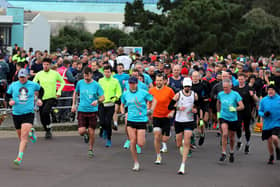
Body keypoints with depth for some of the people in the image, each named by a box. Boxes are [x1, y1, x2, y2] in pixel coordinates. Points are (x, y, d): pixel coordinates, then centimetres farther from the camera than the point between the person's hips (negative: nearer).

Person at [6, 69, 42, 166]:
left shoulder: (33, 85, 2)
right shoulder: (13, 85, 3)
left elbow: (39, 89, 23)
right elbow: (8, 94, 16)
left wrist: (39, 99, 12)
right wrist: (10, 101, -3)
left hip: (28, 113, -3)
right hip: (16, 113, 3)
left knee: (24, 136, -16)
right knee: (20, 136, 12)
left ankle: (19, 158, -17)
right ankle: (30, 132, 47)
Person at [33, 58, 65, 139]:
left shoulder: (55, 73, -2)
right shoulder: (39, 74, 2)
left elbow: (62, 82, 11)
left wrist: (59, 91, 0)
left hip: (52, 97, -3)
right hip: (42, 98, 3)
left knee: (45, 112, -27)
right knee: (42, 118, 5)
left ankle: (49, 128, -10)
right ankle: (47, 132, 26)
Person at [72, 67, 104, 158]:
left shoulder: (96, 85, -4)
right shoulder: (80, 83, 2)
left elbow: (102, 97, -1)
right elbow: (75, 93, 20)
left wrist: (97, 101, -23)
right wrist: (73, 104, 14)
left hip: (92, 111, -2)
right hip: (82, 110, 2)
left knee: (91, 132, 1)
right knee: (81, 131, -9)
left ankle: (91, 149, 23)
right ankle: (85, 134, 28)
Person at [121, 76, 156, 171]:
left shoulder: (143, 93, -4)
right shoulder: (125, 94, 6)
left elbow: (154, 100, 8)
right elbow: (122, 105, 23)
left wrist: (151, 110, -2)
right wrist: (123, 113, 7)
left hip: (142, 120, -2)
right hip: (130, 120, 2)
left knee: (140, 144, -7)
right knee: (132, 142, -4)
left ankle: (142, 138, 32)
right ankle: (136, 163, 8)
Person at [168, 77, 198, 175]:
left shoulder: (194, 95, 0)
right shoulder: (178, 94, -5)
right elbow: (169, 106, -5)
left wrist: (195, 109, -6)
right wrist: (177, 107, -24)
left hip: (189, 121, 0)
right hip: (179, 121, 0)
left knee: (186, 143, -11)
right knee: (179, 144, 7)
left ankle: (183, 166, -11)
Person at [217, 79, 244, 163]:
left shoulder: (235, 94, -8)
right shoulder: (220, 94, 1)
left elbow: (242, 106, -12)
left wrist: (235, 109, -29)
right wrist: (218, 112, 24)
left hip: (233, 118, 0)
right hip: (223, 117, 0)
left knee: (232, 137, 12)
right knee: (224, 134, -20)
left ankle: (231, 153, 36)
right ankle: (223, 154, -16)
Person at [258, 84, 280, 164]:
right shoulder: (263, 100, 2)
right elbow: (260, 111, 8)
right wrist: (264, 114, -13)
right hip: (267, 124, 3)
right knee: (269, 140, 9)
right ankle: (271, 157, 31)